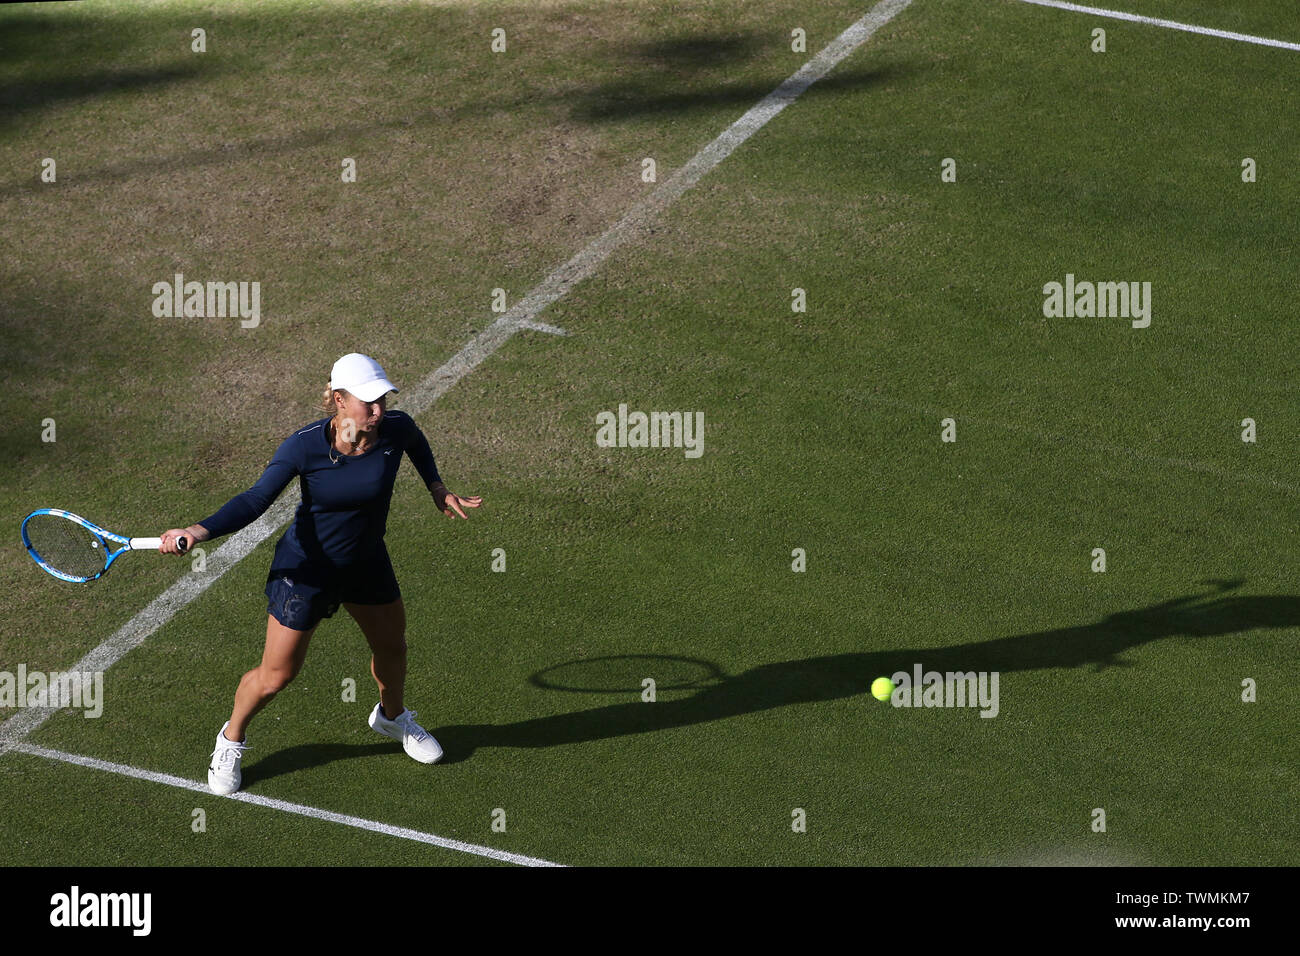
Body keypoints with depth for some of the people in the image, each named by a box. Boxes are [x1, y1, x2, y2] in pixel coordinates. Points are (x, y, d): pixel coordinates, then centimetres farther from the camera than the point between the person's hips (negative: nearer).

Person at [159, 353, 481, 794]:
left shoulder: (395, 429, -19)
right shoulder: (304, 446, -29)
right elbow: (255, 500, -26)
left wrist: (437, 488, 2)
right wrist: (200, 531, -37)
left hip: (367, 561, 4)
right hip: (306, 569, -4)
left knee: (392, 648, 24)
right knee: (276, 675, 3)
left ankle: (391, 716, 58)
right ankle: (231, 739, 33)